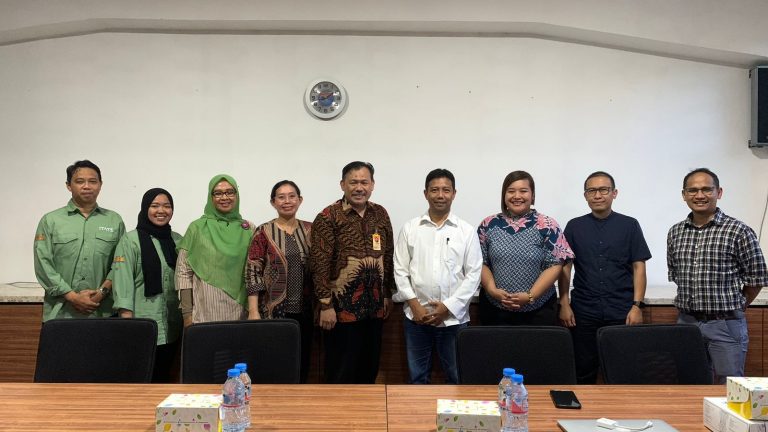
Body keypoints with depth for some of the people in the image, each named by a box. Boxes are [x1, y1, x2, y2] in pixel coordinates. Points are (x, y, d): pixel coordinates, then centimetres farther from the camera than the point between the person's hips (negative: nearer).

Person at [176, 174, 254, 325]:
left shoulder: (248, 229, 8)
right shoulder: (197, 228, 1)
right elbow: (183, 273, 0)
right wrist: (187, 314, -5)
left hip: (240, 312, 2)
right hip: (206, 313, -2)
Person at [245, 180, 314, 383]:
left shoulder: (309, 230, 7)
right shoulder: (264, 232, -3)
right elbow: (252, 272, -6)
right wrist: (253, 311, -12)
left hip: (304, 310, 3)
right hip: (273, 310, -3)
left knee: (302, 363, 10)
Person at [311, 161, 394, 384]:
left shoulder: (381, 214, 7)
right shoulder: (328, 217, -9)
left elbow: (388, 258, 13)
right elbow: (320, 265, -12)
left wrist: (388, 295, 11)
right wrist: (326, 305, -14)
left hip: (374, 306, 5)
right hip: (342, 307, -5)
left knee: (369, 368, 15)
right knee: (341, 372, 6)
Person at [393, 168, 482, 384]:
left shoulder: (467, 231, 1)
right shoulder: (410, 228, 4)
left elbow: (473, 274, -2)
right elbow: (400, 270, 3)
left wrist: (449, 307, -9)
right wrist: (414, 304, -7)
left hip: (454, 317, -1)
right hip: (416, 316, 1)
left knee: (456, 377, 10)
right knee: (417, 377, 13)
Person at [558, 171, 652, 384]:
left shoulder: (629, 225, 4)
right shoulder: (574, 226, 6)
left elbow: (639, 267, 2)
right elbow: (565, 267, 6)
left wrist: (637, 305, -5)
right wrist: (564, 304, -1)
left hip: (621, 310, 0)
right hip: (583, 310, 1)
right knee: (583, 370, 6)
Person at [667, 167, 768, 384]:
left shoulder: (738, 231, -7)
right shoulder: (675, 232, 7)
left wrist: (734, 307, 7)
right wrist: (690, 305, 13)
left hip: (726, 325, -4)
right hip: (686, 322, 4)